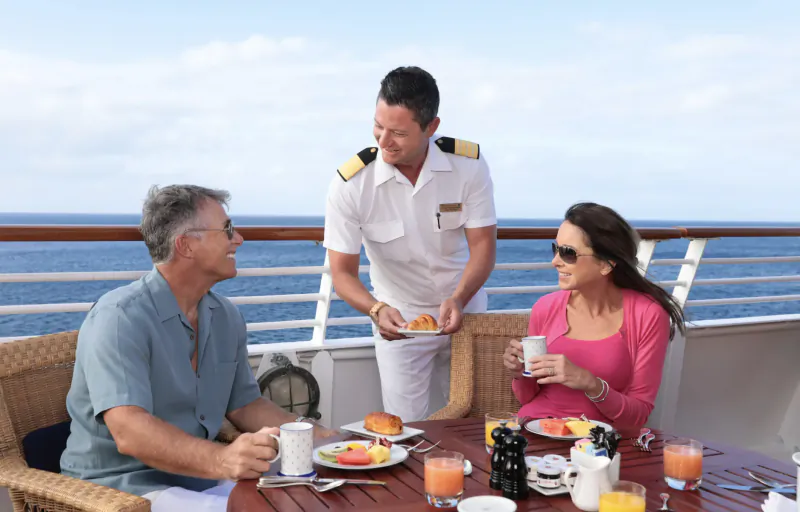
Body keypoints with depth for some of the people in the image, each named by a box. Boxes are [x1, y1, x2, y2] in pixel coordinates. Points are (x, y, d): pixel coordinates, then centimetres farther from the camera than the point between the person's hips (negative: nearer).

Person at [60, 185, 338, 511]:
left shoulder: (226, 317, 7)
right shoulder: (121, 318, -18)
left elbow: (244, 406, 13)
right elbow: (129, 433, -30)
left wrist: (319, 438, -3)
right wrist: (220, 460, -46)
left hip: (199, 476, 7)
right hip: (125, 485, -7)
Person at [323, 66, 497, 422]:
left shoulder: (469, 163, -17)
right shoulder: (349, 185, -21)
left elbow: (483, 245, -14)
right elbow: (343, 273, -17)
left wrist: (458, 300, -32)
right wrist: (376, 309, -37)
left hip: (463, 311, 2)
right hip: (398, 319, -1)